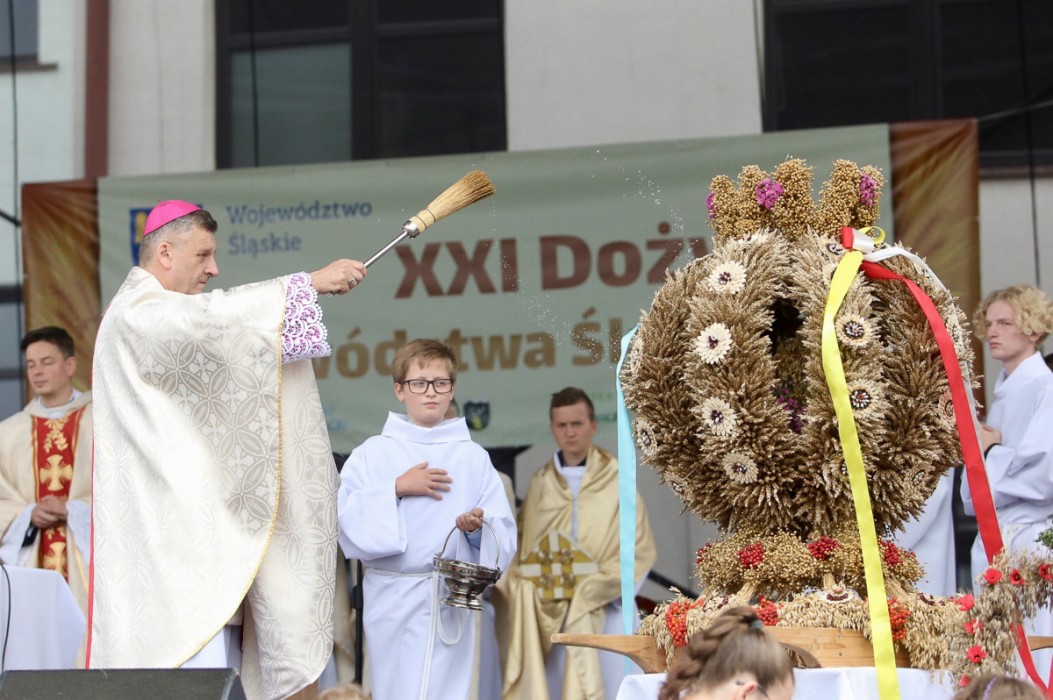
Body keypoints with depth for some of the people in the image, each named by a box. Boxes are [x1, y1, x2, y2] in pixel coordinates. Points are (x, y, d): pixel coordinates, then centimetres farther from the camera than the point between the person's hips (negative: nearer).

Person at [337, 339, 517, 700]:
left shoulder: (473, 457, 6)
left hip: (451, 600, 0)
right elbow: (343, 520, -6)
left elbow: (504, 535, 2)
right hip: (391, 599, 0)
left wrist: (477, 528, -18)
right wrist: (395, 490, -12)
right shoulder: (372, 453, 5)